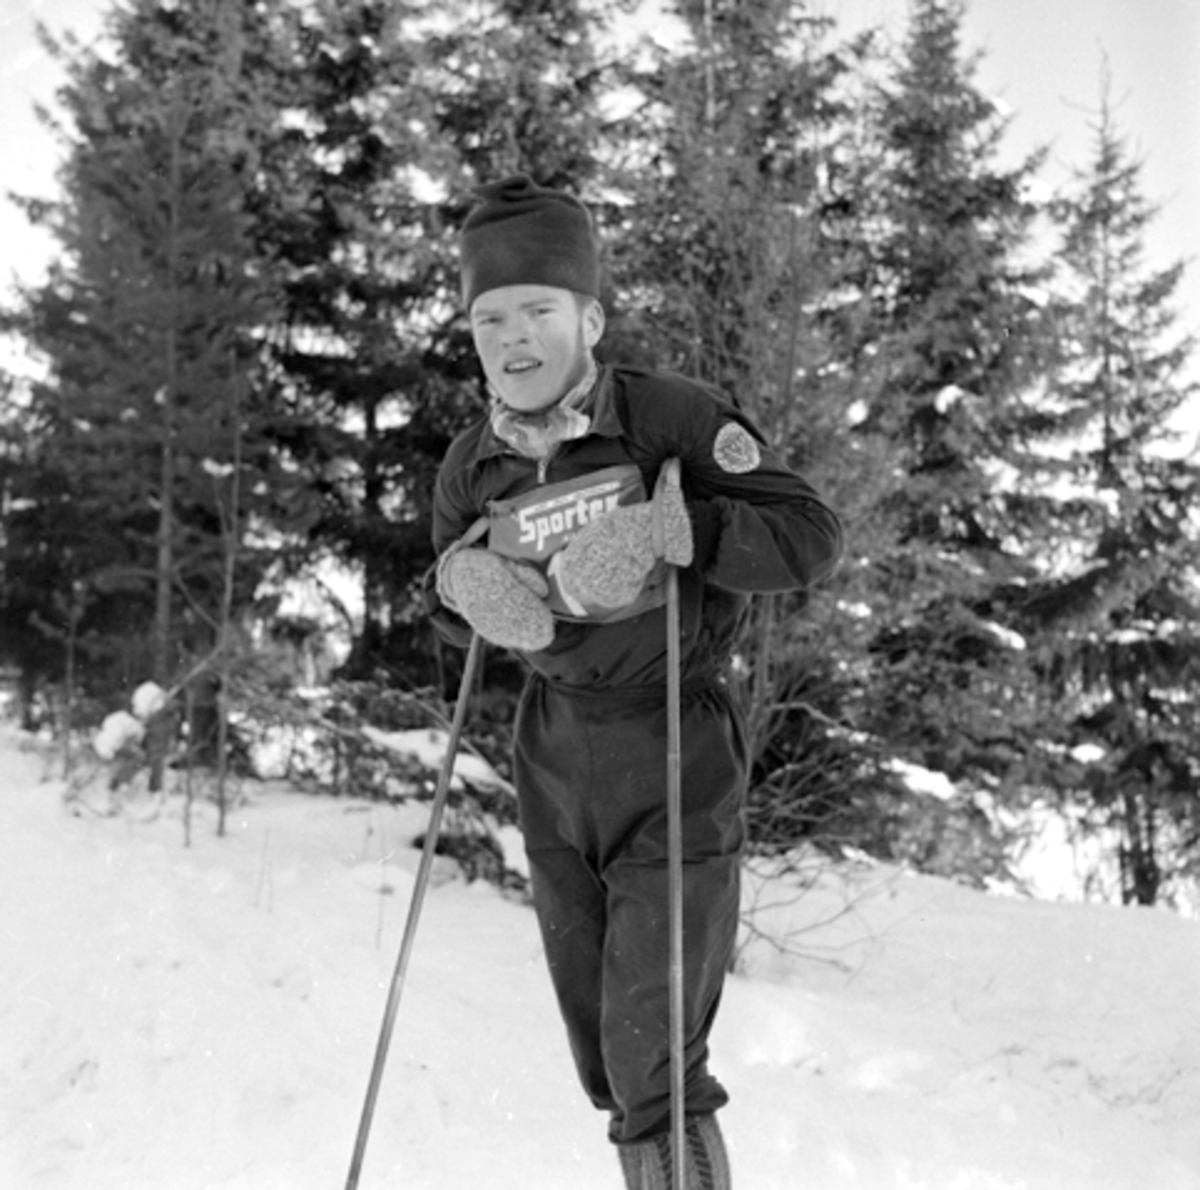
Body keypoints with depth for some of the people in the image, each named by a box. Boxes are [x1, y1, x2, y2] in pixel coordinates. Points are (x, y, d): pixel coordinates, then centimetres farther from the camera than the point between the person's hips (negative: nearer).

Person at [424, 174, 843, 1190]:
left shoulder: (672, 418, -13)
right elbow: (448, 598, 17)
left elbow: (813, 535, -15)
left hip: (674, 758, -5)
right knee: (603, 1058, 13)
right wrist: (460, 587, -6)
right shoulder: (472, 467, 2)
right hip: (553, 758, 5)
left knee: (652, 1061, -10)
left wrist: (667, 530, -27)